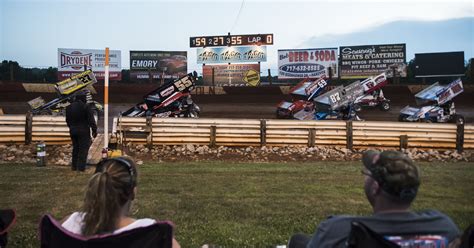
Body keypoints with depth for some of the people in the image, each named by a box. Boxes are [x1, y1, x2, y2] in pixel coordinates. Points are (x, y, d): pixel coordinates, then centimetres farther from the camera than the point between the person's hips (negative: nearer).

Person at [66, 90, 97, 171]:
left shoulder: (69, 107, 7)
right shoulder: (86, 107, -13)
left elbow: (67, 120, 15)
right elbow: (91, 120, -14)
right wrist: (94, 130, -7)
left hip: (73, 131, 6)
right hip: (84, 131, -6)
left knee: (75, 148, 16)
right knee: (83, 149, 0)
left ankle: (74, 166, 20)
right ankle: (81, 167, -2)